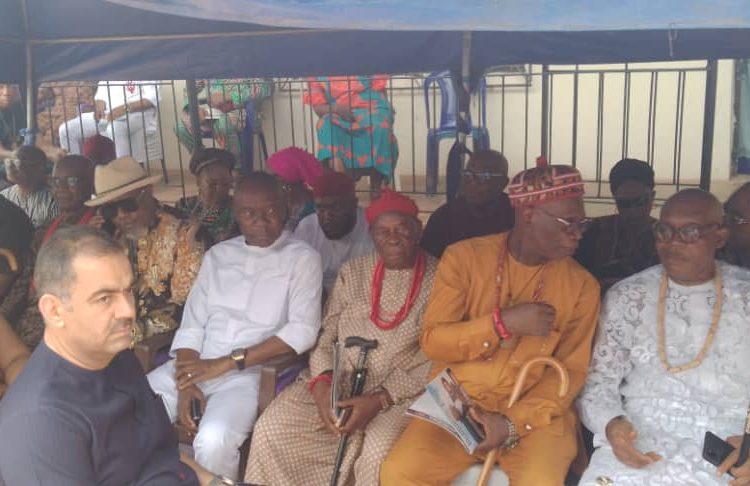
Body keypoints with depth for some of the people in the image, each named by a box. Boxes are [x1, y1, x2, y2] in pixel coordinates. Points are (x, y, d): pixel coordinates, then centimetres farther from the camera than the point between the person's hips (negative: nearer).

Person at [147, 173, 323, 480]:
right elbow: (191, 325, 10)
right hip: (196, 367, 5)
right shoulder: (217, 255, 15)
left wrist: (227, 363, -15)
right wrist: (185, 383, -8)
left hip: (252, 373, -4)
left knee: (213, 440, -31)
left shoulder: (302, 259, 1)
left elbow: (303, 330, -11)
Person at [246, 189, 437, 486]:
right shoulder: (351, 272, 11)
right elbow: (326, 336, 10)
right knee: (272, 430, -17)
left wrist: (381, 399, -18)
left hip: (402, 392, -3)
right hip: (337, 384, 4)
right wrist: (322, 381, -11)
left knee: (380, 451, -33)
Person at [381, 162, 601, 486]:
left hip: (536, 412, 0)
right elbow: (432, 341, -5)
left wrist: (513, 423, -16)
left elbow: (571, 370, -1)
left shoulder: (582, 285, 0)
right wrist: (503, 323, -20)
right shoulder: (464, 257, -2)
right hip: (458, 403, 0)